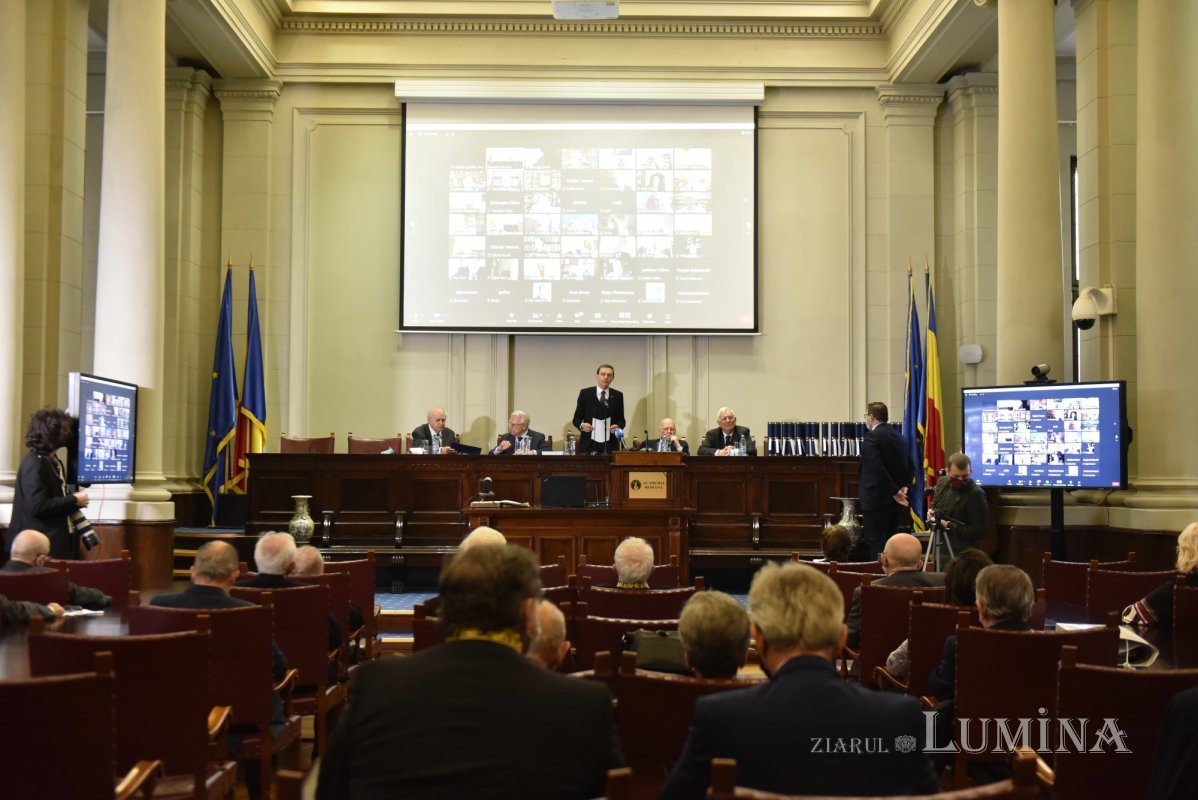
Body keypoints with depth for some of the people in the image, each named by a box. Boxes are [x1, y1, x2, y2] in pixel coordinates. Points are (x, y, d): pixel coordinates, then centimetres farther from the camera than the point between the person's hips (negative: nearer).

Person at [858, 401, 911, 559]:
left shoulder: (872, 437, -13)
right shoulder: (898, 436, 13)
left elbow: (877, 468, -21)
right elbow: (909, 465, 15)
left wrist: (894, 491, -17)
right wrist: (904, 486, 5)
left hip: (876, 499, -8)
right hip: (895, 502, 8)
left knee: (875, 543, -6)